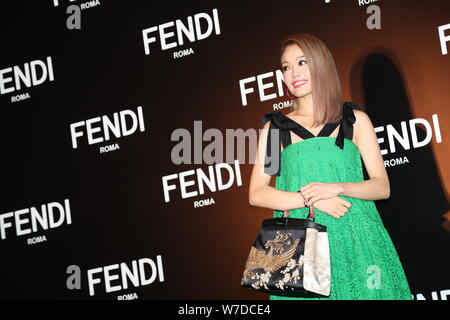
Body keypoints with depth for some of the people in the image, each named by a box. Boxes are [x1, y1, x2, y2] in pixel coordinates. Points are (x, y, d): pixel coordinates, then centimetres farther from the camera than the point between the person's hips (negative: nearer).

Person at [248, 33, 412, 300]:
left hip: (357, 240, 1)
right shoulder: (275, 128, 9)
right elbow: (257, 194, 1)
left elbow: (382, 187, 6)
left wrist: (338, 187, -12)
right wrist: (310, 199, -12)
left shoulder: (355, 120, 9)